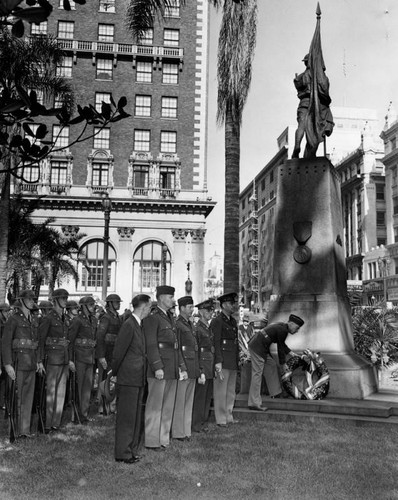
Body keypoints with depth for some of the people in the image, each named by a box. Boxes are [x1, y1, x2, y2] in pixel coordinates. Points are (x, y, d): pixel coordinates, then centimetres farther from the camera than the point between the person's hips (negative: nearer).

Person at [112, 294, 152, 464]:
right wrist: (114, 373, -7)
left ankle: (132, 450, 27)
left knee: (135, 416, 16)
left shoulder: (139, 325, 12)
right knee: (126, 416, 0)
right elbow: (118, 352, -15)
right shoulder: (128, 325, -17)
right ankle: (122, 453, 10)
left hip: (138, 379, 9)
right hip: (128, 379, -9)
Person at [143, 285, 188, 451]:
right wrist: (157, 367, -21)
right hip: (159, 370, -8)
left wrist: (182, 367, 16)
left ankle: (163, 439, 21)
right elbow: (151, 345, -15)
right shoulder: (152, 318, -8)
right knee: (155, 406, 0)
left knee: (168, 406, 12)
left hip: (172, 371, 9)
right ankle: (152, 441, 9)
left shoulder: (170, 319, 20)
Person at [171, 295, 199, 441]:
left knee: (189, 401, 13)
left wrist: (198, 368, 17)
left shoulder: (190, 324, 16)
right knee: (179, 401, -1)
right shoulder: (177, 324, -12)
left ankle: (186, 430, 22)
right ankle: (178, 432, 8)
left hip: (192, 368, 9)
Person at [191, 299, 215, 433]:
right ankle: (196, 424, 9)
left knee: (208, 396, 13)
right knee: (199, 396, -1)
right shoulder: (197, 328, -11)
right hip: (202, 366, -8)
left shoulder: (209, 328, 14)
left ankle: (204, 422, 23)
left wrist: (215, 366, 14)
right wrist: (200, 372, -16)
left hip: (210, 368, 8)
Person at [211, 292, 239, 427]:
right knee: (221, 390, -1)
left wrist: (237, 360, 16)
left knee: (231, 390, 13)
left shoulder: (233, 321, 16)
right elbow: (215, 343, -14)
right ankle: (221, 419, 6)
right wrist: (218, 362, -19)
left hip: (233, 362, 8)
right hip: (223, 361, -8)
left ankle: (228, 417, 23)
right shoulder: (217, 321, -9)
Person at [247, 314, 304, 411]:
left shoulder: (281, 326, 13)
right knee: (257, 374, -9)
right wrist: (283, 364, 2)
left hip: (262, 347, 11)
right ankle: (254, 403, -6)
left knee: (272, 366, 17)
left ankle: (276, 393, 26)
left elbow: (281, 344, 27)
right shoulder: (282, 330, -17)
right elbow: (280, 348, -9)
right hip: (257, 348, -11)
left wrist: (291, 353, 24)